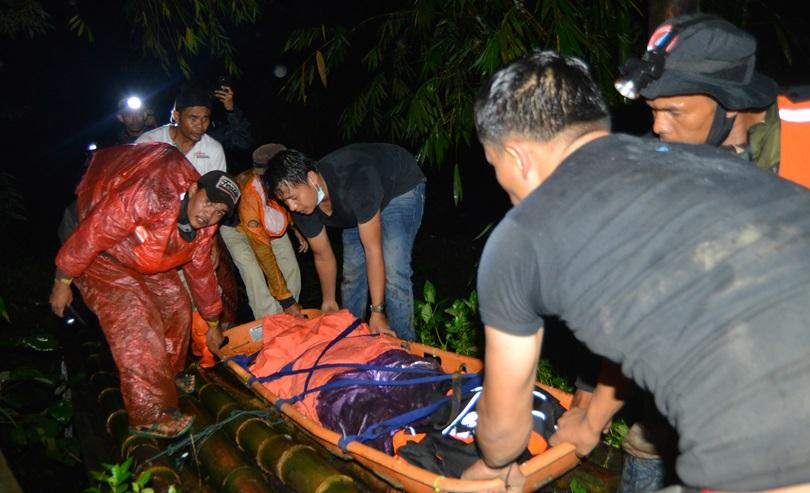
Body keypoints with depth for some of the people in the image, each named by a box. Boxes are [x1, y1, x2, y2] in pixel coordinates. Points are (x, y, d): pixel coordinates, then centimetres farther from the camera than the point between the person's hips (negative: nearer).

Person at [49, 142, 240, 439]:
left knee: (176, 307, 9)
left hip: (146, 264, 8)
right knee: (137, 326, -18)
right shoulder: (150, 197, -35)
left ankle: (167, 377, 31)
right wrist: (63, 282, -21)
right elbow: (91, 235, -29)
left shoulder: (204, 228, -8)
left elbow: (200, 272, 7)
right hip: (103, 260, -8)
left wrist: (213, 323, 13)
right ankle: (149, 416, -11)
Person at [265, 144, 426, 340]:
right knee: (352, 271, 4)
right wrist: (328, 302, 2)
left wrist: (377, 312, -37)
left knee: (393, 274, -18)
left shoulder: (355, 184, -44)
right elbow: (323, 256, -6)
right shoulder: (301, 207, -21)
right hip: (358, 204, 6)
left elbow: (372, 249, -39)